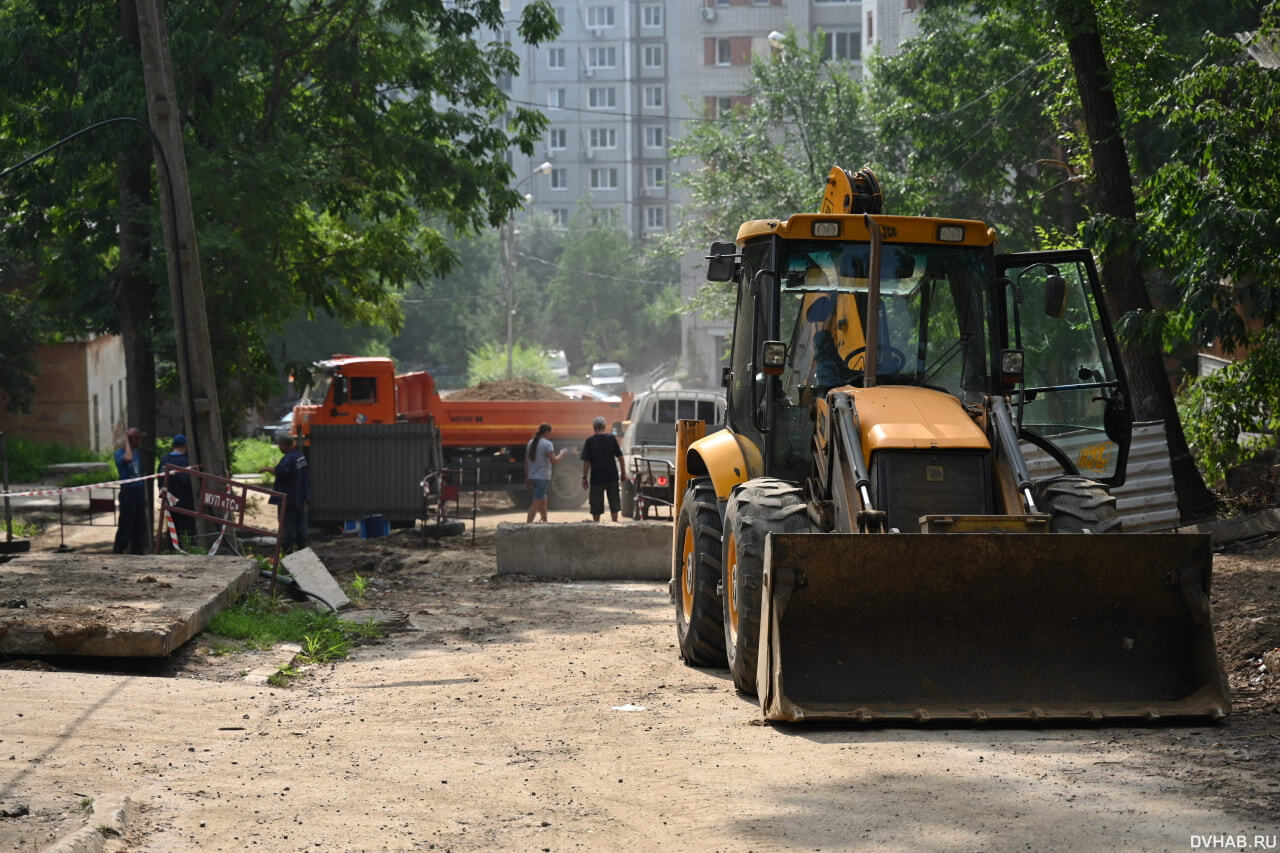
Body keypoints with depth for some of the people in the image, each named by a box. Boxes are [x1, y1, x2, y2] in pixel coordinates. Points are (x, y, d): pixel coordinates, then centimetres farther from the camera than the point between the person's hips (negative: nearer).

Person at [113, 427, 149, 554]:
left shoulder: (136, 453, 15)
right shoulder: (119, 453, -7)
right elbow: (128, 458, -32)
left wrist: (145, 496, 18)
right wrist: (127, 441, -19)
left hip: (139, 490, 7)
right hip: (128, 491, -7)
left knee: (140, 524, 8)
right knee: (126, 524, -6)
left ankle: (137, 549, 15)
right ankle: (117, 550, 0)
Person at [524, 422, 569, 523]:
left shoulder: (531, 442, 9)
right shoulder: (547, 444, -13)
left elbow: (526, 461, 11)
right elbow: (554, 462, -16)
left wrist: (527, 477, 16)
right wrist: (562, 454, 1)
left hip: (532, 477, 8)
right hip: (543, 477, -8)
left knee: (543, 500, 22)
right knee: (536, 503, -9)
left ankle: (545, 521, 30)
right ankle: (528, 524, -15)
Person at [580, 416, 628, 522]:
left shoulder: (590, 441, -7)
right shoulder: (612, 438, -1)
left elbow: (586, 461, -8)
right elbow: (620, 457, 0)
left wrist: (584, 477, -2)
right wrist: (623, 473, 9)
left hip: (596, 478, -2)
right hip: (612, 477, 2)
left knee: (596, 505, 6)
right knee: (614, 503, 14)